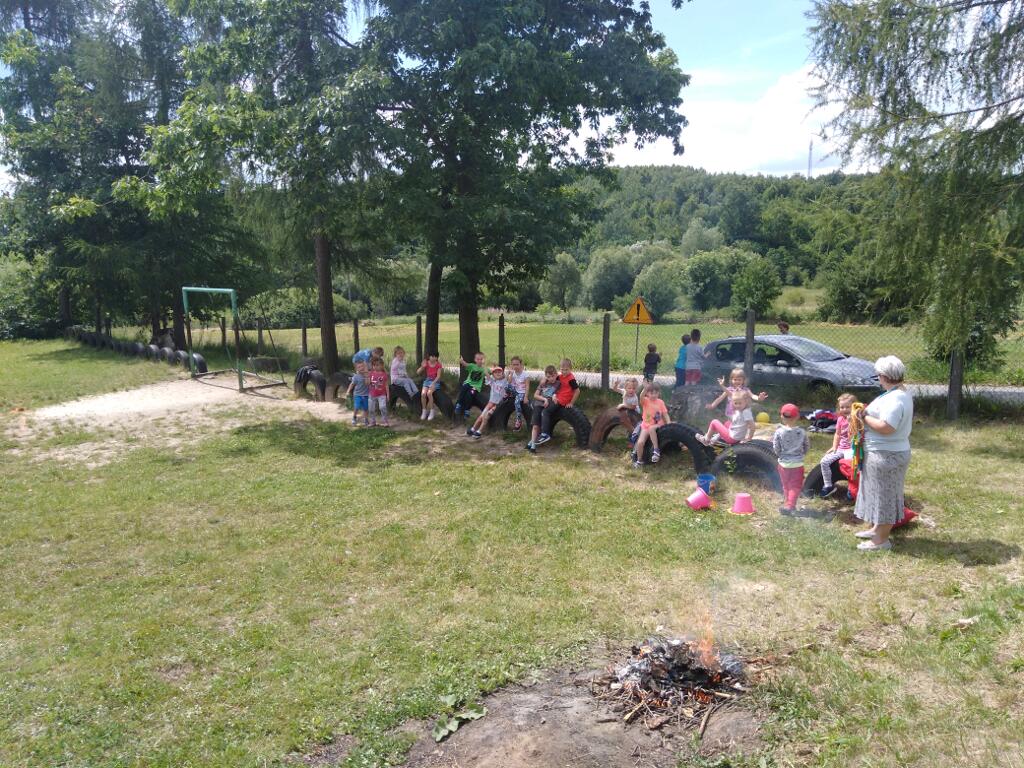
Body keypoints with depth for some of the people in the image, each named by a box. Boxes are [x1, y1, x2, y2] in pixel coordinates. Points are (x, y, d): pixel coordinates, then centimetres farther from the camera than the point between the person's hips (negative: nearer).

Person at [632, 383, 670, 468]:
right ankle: (639, 460, 8)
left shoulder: (660, 402, -4)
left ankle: (656, 450, -27)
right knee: (640, 443, -17)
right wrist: (644, 389, -48)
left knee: (651, 429, -38)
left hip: (657, 425, -1)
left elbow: (665, 414, -1)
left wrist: (669, 423, -17)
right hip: (646, 425, 1)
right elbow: (641, 399, -32)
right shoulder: (646, 401, -8)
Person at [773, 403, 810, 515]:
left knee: (786, 486, 18)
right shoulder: (802, 432, -10)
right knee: (795, 486, 6)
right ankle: (790, 505, -6)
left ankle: (787, 503, 26)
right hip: (798, 463, 0)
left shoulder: (779, 432, -14)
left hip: (784, 463, 0)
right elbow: (807, 447, 2)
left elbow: (776, 449, -9)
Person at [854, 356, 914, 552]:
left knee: (884, 495, 0)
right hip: (885, 452, 11)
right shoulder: (900, 394, 10)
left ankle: (881, 540, 10)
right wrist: (870, 411, 5)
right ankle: (877, 528, 35)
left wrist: (865, 417, -18)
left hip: (887, 455, -11)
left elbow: (885, 427, -32)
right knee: (880, 494, 21)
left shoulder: (894, 399, -24)